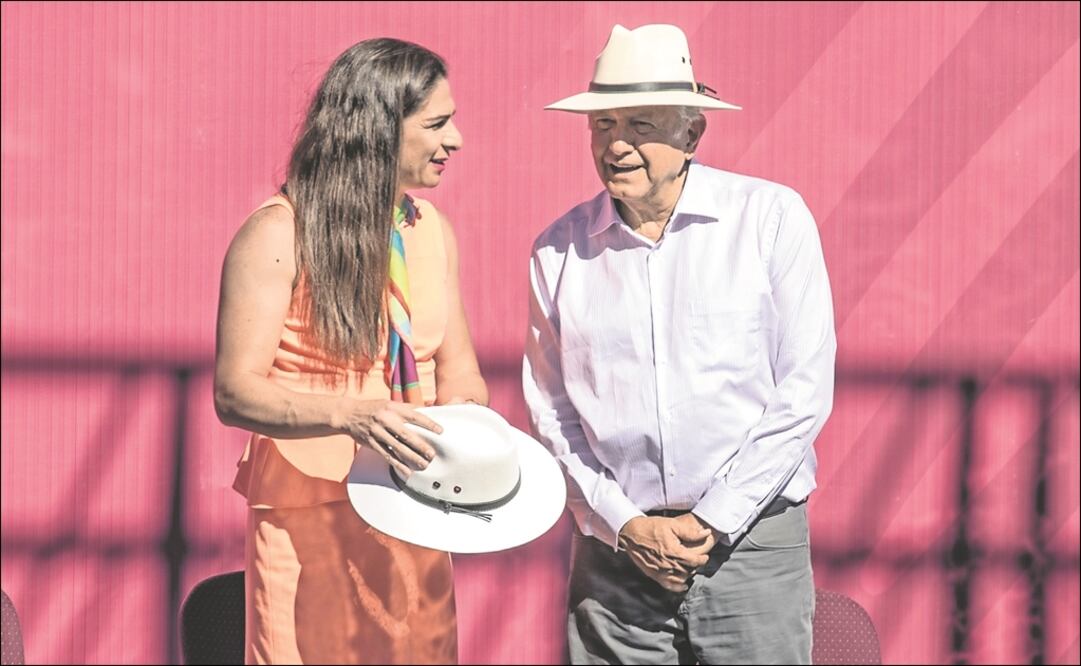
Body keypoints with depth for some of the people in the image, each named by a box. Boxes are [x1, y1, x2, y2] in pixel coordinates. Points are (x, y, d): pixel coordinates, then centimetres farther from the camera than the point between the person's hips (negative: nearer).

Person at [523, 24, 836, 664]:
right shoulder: (558, 249, 4)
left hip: (751, 541, -2)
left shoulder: (772, 219, -3)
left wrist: (713, 521, -8)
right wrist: (625, 524, -4)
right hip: (615, 548, 2)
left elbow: (805, 392, -4)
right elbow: (551, 412, 8)